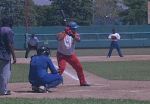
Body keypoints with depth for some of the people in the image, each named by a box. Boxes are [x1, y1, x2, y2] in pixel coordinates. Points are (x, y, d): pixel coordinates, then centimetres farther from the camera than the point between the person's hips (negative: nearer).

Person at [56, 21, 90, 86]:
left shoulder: (75, 35, -5)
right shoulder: (62, 34, -18)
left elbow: (78, 40, -26)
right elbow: (59, 38, -41)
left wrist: (73, 35, -43)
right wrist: (65, 32, -45)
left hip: (71, 55, 6)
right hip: (62, 55, -6)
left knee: (79, 67, 10)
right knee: (61, 68, -24)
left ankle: (82, 82, 26)